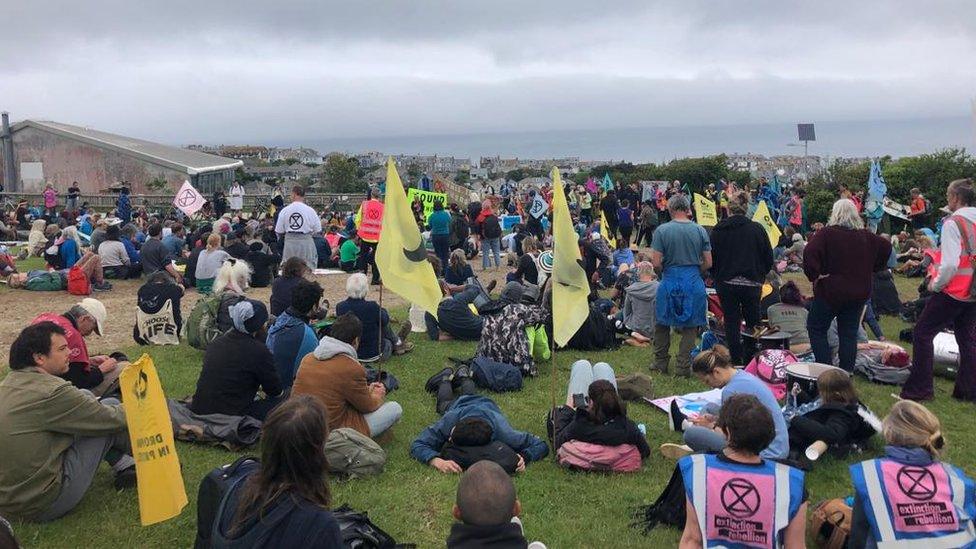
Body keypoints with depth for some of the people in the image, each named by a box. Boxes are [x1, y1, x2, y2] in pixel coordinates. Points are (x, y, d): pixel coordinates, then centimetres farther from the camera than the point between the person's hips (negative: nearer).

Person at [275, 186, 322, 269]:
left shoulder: (284, 210, -2)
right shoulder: (310, 210, -7)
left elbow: (279, 232, 3)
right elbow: (318, 230, -1)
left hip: (290, 243, 2)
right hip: (306, 242, -2)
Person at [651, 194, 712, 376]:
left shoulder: (662, 230, -7)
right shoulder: (700, 230, -1)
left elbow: (656, 263, -10)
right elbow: (708, 263, 2)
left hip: (669, 282, -1)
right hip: (694, 283, 1)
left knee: (662, 323, 15)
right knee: (690, 327, 10)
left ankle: (661, 363, 23)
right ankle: (683, 367, 10)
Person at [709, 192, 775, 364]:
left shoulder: (719, 229, -4)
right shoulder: (757, 229, -3)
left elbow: (712, 259, 0)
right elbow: (769, 258, 2)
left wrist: (716, 277, 15)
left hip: (726, 283, 0)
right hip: (752, 284, 0)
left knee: (732, 323, 7)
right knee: (753, 321, 14)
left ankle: (736, 360, 9)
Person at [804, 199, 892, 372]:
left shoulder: (826, 233, -11)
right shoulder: (866, 236, 6)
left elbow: (809, 253, -26)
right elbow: (886, 247, 14)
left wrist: (814, 275, -16)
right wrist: (871, 269, 15)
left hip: (830, 291, -5)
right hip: (859, 293, 5)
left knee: (816, 329, 8)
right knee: (849, 334, 10)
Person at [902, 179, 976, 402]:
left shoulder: (953, 223, -16)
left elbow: (950, 264, -22)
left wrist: (935, 284, -7)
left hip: (954, 290, -8)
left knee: (922, 333, 2)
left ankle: (919, 388, 1)